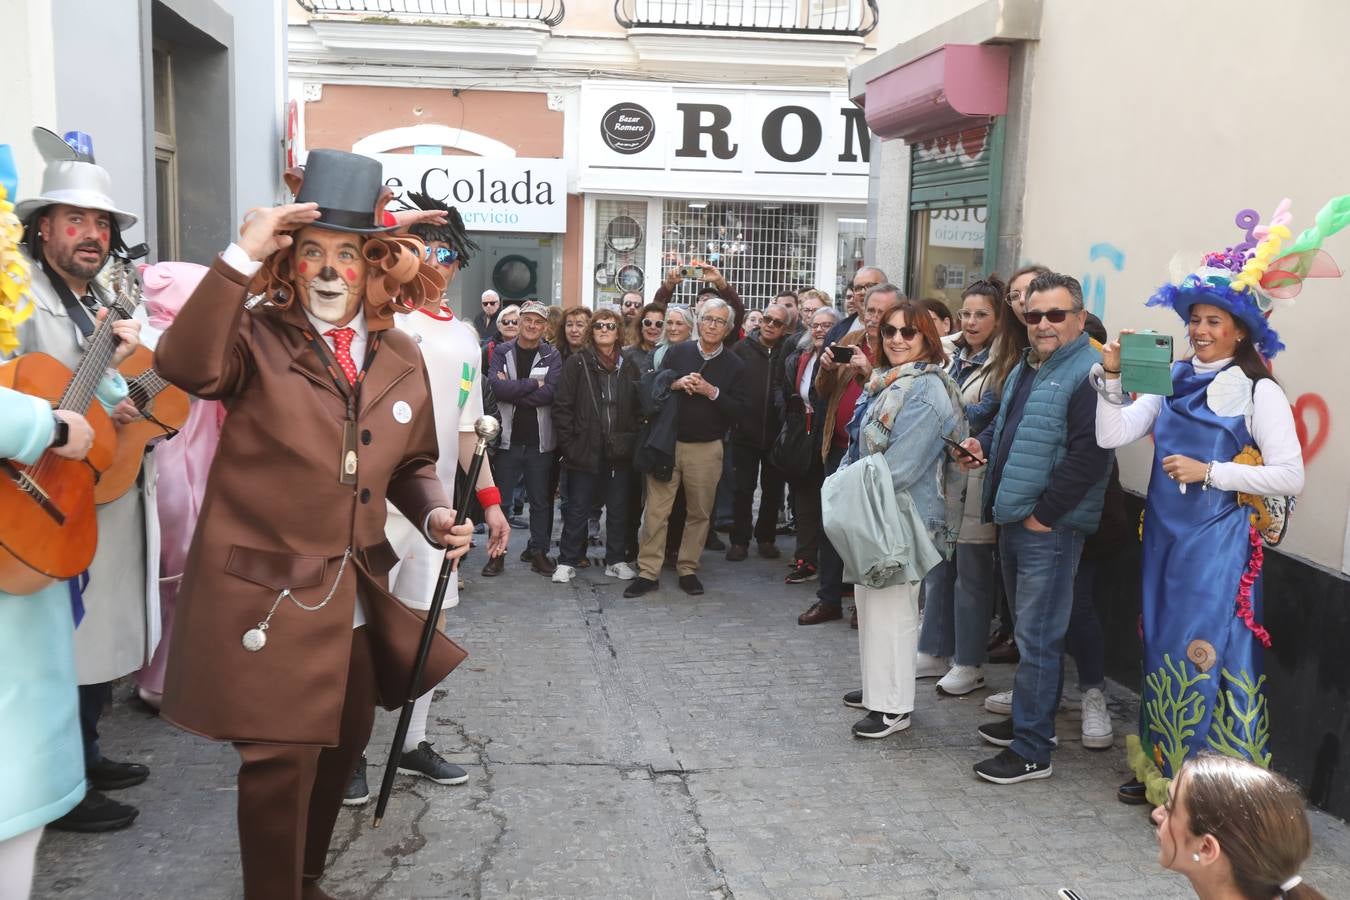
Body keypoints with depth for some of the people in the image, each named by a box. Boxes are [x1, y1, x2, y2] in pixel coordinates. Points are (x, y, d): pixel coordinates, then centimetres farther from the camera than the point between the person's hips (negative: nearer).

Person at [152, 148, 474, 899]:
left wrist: (434, 514, -4)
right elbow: (185, 365, -32)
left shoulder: (402, 359, 5)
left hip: (357, 598, 6)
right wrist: (245, 256, -36)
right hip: (268, 597, -6)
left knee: (343, 745, 21)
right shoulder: (259, 339, -9)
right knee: (282, 763, -4)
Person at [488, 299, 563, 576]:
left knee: (541, 500, 8)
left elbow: (549, 393, -15)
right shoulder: (502, 352, 2)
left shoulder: (552, 356, 1)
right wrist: (533, 383, -15)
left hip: (539, 441, 0)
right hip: (508, 438, 0)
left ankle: (539, 550, 20)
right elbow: (498, 387, -14)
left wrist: (513, 389, -15)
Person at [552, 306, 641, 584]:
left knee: (618, 509, 11)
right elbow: (562, 406, -4)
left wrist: (631, 441, 0)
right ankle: (567, 561, 15)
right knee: (577, 509, 6)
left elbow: (637, 408, 10)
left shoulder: (628, 367, 7)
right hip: (585, 451, -3)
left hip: (619, 453, 3)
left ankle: (616, 560, 22)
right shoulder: (577, 363, -1)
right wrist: (569, 444, -9)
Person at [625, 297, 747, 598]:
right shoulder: (677, 352, 4)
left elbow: (739, 410, -3)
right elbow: (653, 387, 5)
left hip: (707, 449, 0)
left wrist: (712, 392, -17)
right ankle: (648, 572, 6)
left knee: (699, 513, 8)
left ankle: (688, 570, 22)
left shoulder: (734, 365, 2)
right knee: (656, 510, -1)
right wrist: (676, 383, -13)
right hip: (668, 442, 0)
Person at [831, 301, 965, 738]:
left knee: (891, 607, -3)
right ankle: (878, 687, 30)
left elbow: (901, 464, -23)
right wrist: (846, 485, 6)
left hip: (901, 514, -9)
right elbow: (860, 446, 17)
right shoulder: (884, 382, 11)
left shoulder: (926, 390, -18)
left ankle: (893, 707, 7)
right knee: (872, 602, 17)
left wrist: (858, 492, -17)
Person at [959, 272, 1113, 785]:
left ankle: (1032, 750, 3)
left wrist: (1044, 513, -18)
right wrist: (982, 444, 7)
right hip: (1013, 521, 9)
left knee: (1038, 637, -5)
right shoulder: (1026, 369, 16)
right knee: (1028, 630, 19)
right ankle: (1031, 718, 32)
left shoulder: (1089, 372, -14)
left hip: (1051, 528, -9)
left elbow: (1089, 454, -22)